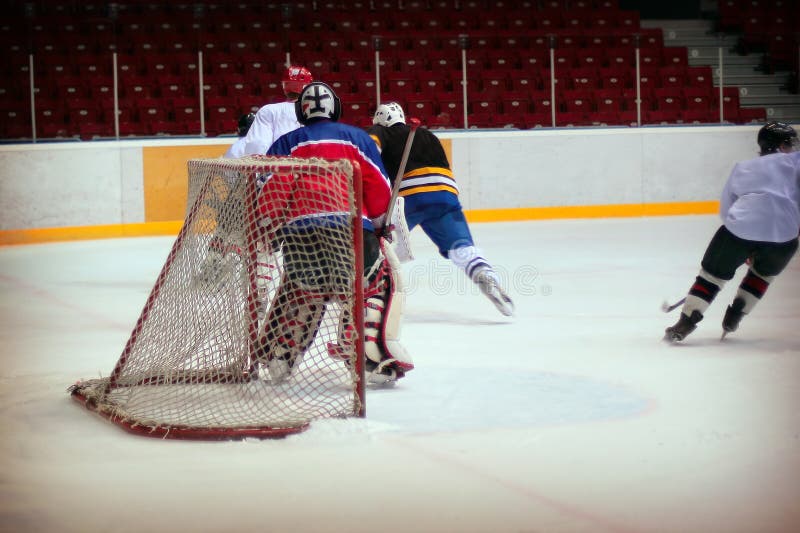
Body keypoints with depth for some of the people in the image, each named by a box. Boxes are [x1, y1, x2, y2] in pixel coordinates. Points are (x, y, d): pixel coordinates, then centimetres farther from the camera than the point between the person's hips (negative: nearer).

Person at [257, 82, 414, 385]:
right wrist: (379, 224, 22)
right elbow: (379, 189, 8)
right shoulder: (356, 138, 16)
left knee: (300, 288, 30)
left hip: (298, 234, 3)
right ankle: (375, 357, -1)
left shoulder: (285, 144, 19)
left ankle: (275, 357, 27)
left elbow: (268, 195, 8)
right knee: (382, 283, 17)